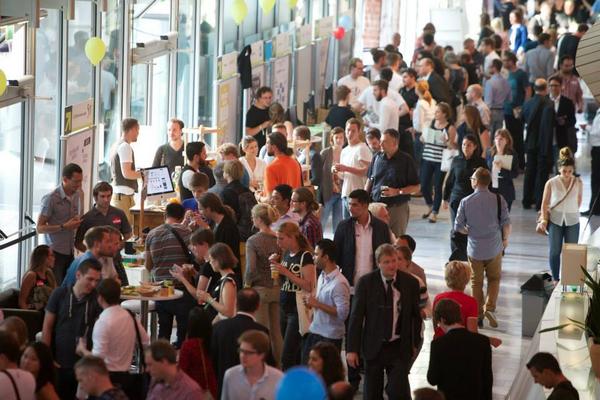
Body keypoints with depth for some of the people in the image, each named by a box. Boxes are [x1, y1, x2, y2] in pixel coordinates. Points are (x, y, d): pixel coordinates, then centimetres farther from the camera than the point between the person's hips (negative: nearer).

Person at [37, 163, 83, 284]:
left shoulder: (78, 195, 5)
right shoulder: (51, 199, -14)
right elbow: (40, 228, -12)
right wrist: (64, 227, -20)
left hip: (70, 251, 5)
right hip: (55, 251, -5)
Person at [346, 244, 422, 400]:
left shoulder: (410, 283, -3)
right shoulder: (366, 283, -6)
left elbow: (416, 315, 9)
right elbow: (356, 317, -5)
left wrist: (414, 343, 12)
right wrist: (352, 349, -8)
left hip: (400, 347, 0)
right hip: (374, 346, 0)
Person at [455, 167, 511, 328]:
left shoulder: (465, 202, -11)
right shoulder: (498, 199, -11)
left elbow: (458, 227, -6)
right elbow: (506, 223, -8)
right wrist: (505, 239, 10)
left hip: (474, 249, 0)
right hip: (494, 248, 0)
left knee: (476, 282, 15)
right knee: (494, 279, 16)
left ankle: (478, 313, 20)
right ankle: (490, 307, -3)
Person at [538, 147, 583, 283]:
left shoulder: (578, 183, -6)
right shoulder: (551, 183, -10)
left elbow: (578, 201, 8)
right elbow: (545, 203, -3)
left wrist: (572, 212, 10)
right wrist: (544, 219, -10)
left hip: (572, 221, 1)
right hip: (555, 221, -1)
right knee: (555, 251, 5)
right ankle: (555, 279, 16)